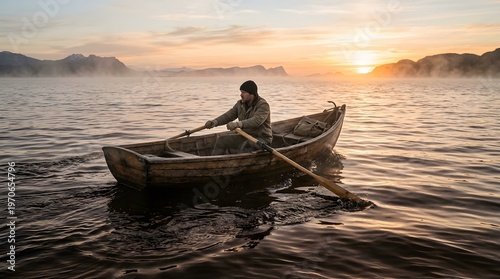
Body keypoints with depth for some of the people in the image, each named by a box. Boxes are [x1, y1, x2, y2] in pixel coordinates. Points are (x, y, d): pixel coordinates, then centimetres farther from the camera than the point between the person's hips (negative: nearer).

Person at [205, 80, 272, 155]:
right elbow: (228, 115, 2)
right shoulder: (240, 104, 6)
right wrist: (214, 122, -18)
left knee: (247, 145, -38)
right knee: (222, 140, -4)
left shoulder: (263, 105, -18)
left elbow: (256, 121, -34)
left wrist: (238, 124, -48)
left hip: (261, 139, -7)